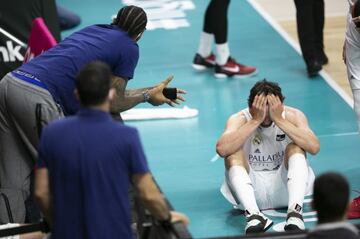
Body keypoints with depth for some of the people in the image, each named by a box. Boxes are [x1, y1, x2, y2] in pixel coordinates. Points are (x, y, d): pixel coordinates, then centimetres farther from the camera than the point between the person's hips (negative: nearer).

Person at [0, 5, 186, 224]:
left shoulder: (93, 30, 28)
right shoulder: (129, 48, 8)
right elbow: (113, 104, 13)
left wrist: (151, 91, 41)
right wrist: (147, 96, 28)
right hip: (36, 97, -7)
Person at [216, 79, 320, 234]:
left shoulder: (293, 116, -8)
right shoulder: (240, 118, -10)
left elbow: (314, 147, -27)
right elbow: (222, 149, -30)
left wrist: (279, 119, -29)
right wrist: (255, 121, -30)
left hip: (284, 186, 0)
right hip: (251, 188, 0)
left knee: (295, 147, -23)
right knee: (233, 154, -25)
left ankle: (295, 212, -41)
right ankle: (253, 214, -44)